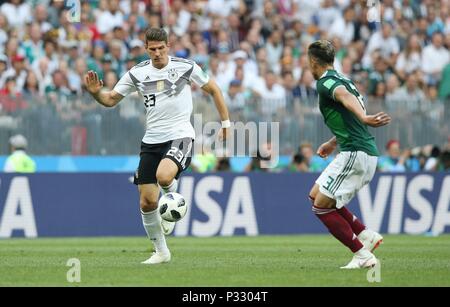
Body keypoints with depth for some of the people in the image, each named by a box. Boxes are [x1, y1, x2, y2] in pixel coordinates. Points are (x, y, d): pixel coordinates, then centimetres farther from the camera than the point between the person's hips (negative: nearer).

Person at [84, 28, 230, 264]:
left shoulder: (186, 67, -3)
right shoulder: (137, 73, 4)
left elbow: (213, 90, 10)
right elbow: (111, 100, 10)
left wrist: (225, 123, 8)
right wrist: (96, 93, -12)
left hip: (180, 136, -4)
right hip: (151, 140, 4)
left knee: (164, 176, -34)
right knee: (147, 203, -1)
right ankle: (161, 252, 16)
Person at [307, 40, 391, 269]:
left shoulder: (325, 82, -9)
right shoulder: (341, 80, 21)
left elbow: (346, 96, -32)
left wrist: (364, 118, -51)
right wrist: (333, 143, 42)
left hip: (355, 154, -10)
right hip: (366, 152, 10)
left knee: (321, 206, -5)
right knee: (316, 195, 18)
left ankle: (363, 256, -6)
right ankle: (366, 236, 12)